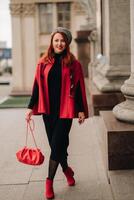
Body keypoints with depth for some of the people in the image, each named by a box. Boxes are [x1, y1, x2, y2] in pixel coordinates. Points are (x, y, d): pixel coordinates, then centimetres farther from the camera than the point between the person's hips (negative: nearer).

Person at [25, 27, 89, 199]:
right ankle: (66, 169, 35)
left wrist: (81, 110, -2)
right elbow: (37, 86, 8)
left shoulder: (73, 64, 0)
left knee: (57, 144, -6)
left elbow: (78, 88, 1)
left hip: (65, 110, -3)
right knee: (56, 144, 10)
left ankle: (50, 180, 7)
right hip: (48, 110, 3)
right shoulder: (43, 63, 5)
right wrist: (31, 107, 4)